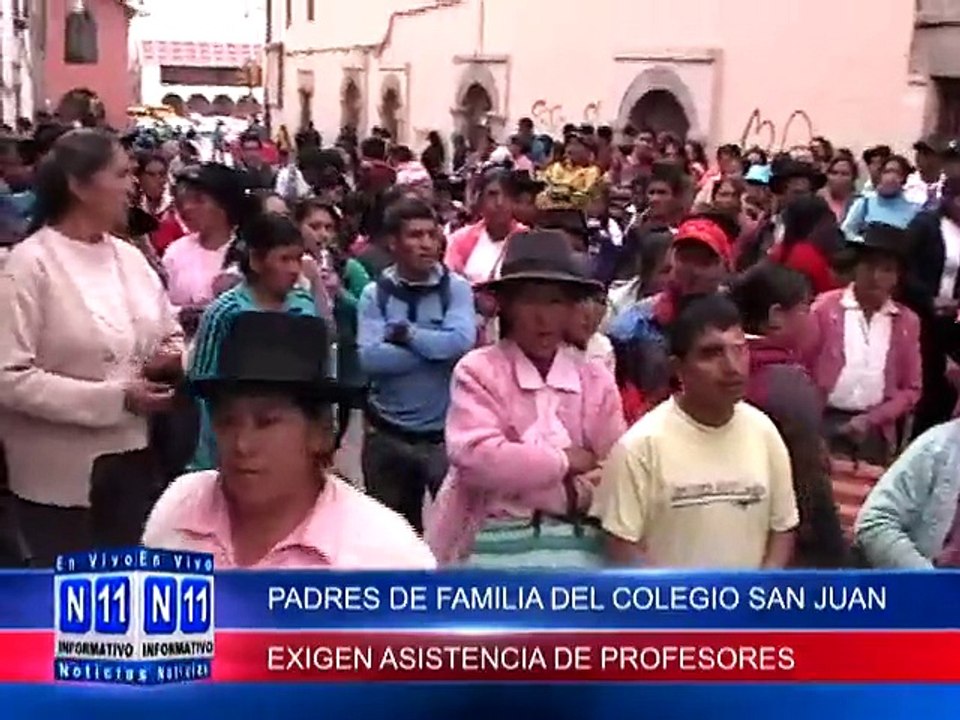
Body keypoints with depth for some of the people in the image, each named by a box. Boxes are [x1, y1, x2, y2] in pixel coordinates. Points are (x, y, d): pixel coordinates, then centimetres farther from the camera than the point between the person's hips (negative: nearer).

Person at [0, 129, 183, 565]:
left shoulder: (129, 257, 7)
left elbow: (171, 336, 18)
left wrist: (172, 359, -7)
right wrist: (115, 398, -23)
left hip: (133, 457, 6)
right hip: (62, 471, -6)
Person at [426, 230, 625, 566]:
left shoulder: (596, 379, 4)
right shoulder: (478, 370, -5)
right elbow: (476, 457, -18)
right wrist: (564, 461, -10)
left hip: (573, 544, 3)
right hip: (493, 541, -3)